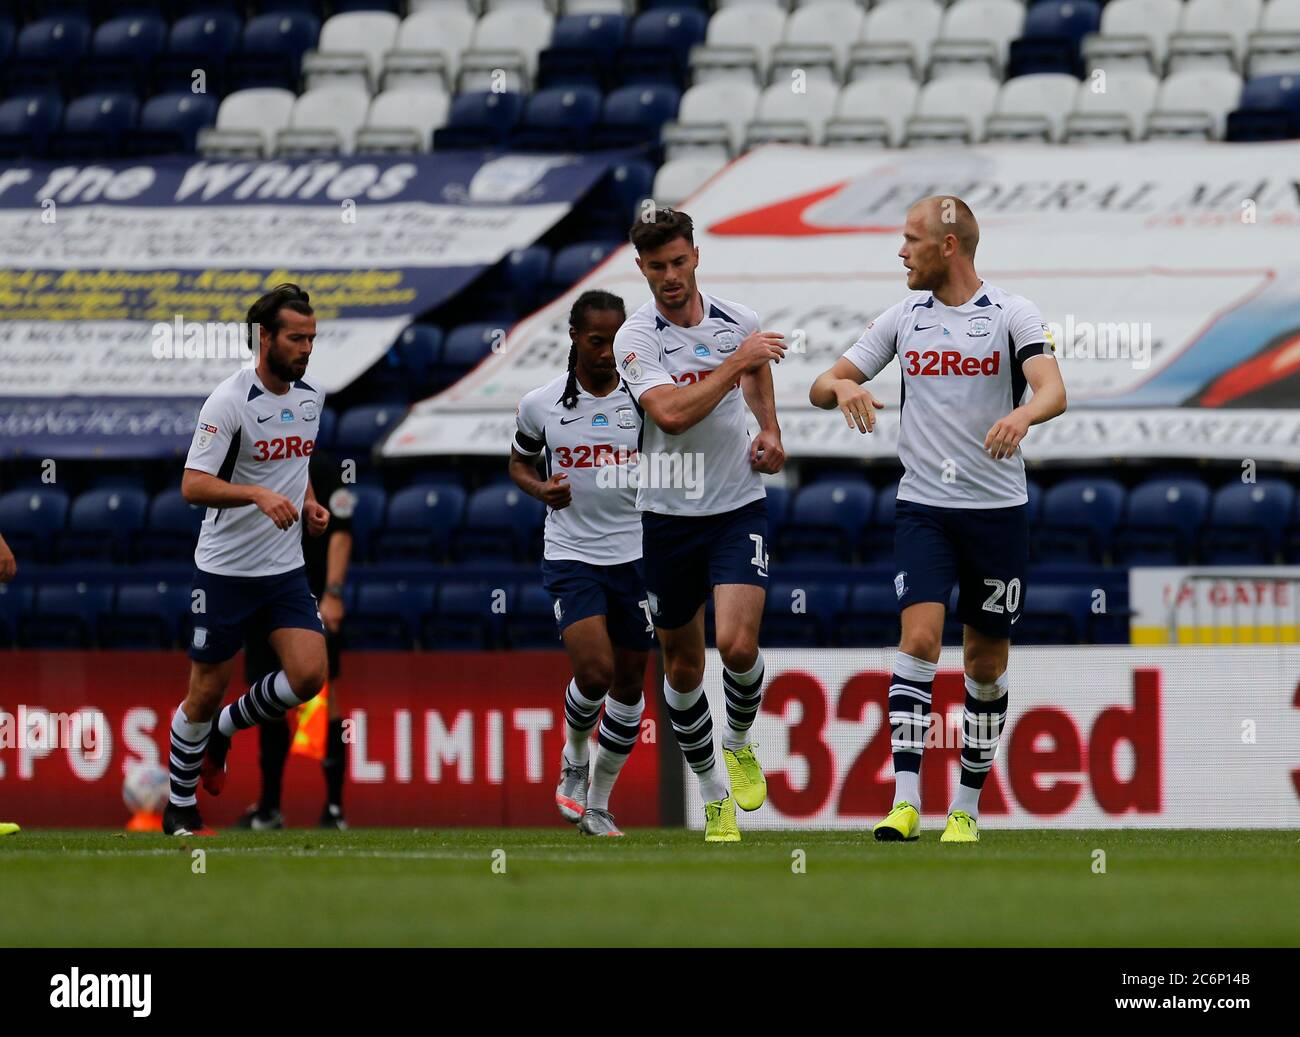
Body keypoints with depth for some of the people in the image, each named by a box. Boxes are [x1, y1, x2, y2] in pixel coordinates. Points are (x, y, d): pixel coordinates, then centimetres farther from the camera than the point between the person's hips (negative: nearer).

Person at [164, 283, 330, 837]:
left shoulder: (310, 398, 6)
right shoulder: (229, 401, -16)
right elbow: (193, 484, -21)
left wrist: (310, 504, 5)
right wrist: (258, 494, -35)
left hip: (285, 568, 6)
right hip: (226, 569, -6)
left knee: (308, 675, -10)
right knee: (208, 689, 2)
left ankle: (224, 730, 18)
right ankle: (180, 807, 19)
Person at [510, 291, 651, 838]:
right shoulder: (541, 404, -3)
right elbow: (519, 463, 14)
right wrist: (540, 489, -7)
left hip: (636, 552, 2)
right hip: (571, 553, -2)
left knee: (629, 681, 7)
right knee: (594, 670, -20)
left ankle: (599, 803, 23)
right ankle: (574, 760, 11)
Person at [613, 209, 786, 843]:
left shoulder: (739, 321, 2)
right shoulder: (637, 338, -10)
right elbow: (671, 412, -27)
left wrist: (770, 431, 13)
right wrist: (737, 361, -23)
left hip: (739, 507, 1)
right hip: (668, 516, -1)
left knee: (738, 645, -19)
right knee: (682, 666, 7)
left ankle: (740, 744, 12)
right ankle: (714, 797, 24)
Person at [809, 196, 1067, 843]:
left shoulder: (1012, 314, -3)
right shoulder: (903, 318, 8)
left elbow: (1054, 390, -18)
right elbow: (820, 388, 9)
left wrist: (1022, 414, -41)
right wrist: (842, 386, -16)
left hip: (998, 508, -1)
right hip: (923, 508, 1)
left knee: (987, 661, 6)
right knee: (920, 638, -16)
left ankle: (967, 807, 19)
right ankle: (904, 801, -20)